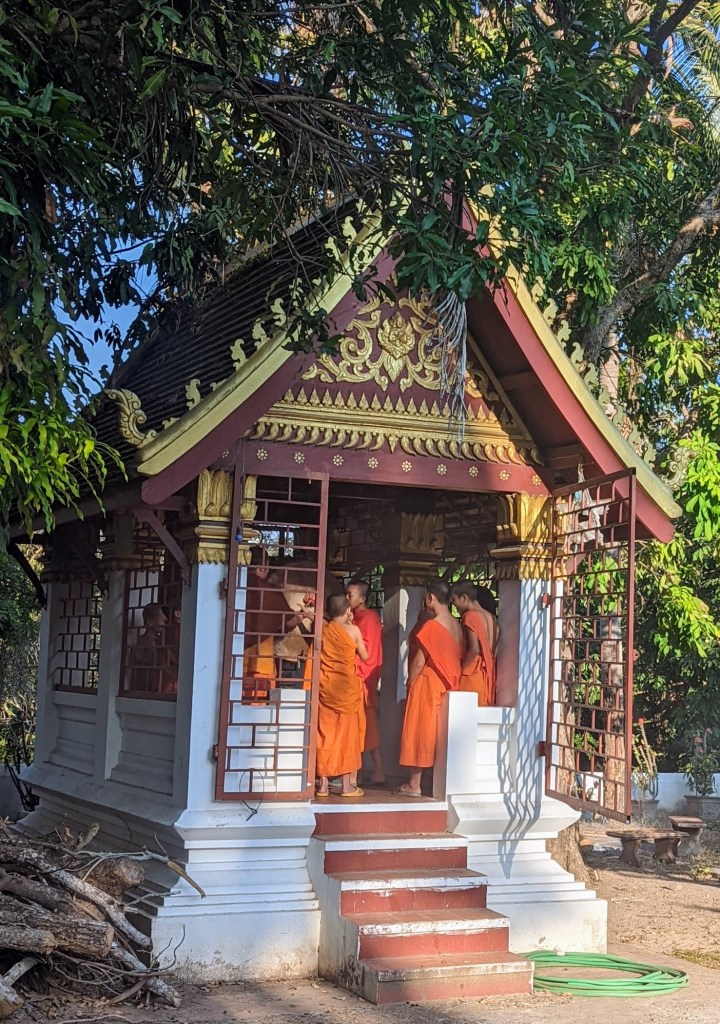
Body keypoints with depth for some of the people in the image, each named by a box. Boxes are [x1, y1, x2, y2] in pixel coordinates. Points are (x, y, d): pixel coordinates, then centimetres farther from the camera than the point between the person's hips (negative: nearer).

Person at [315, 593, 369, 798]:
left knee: (325, 733, 7)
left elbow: (317, 657, 12)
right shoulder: (353, 630, -6)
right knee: (347, 732, 5)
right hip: (348, 687, -3)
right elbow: (365, 657, 5)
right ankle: (346, 784, 6)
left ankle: (323, 783, 7)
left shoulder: (322, 630, 1)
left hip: (325, 687, 3)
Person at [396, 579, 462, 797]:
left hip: (428, 684, -7)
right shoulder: (457, 625, 6)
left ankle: (414, 784, 3)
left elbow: (419, 662, -13)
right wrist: (449, 678, 17)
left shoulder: (430, 626, -16)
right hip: (449, 685, 7)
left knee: (420, 732, 0)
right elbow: (458, 656, 11)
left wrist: (410, 683, -1)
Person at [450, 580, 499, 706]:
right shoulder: (491, 618, 12)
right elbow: (492, 651, 13)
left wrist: (459, 671, -10)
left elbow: (474, 649, -18)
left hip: (471, 676, -8)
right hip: (487, 676, 8)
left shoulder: (470, 616, -11)